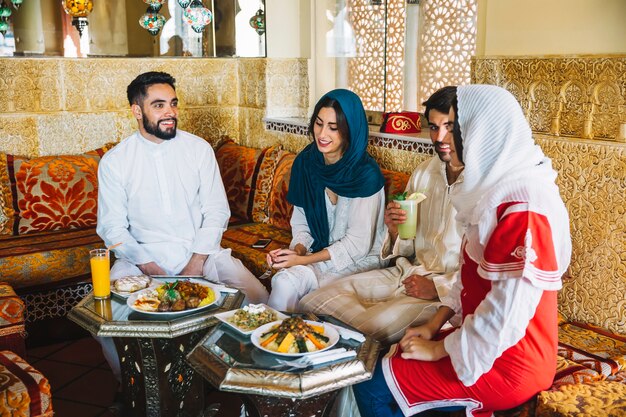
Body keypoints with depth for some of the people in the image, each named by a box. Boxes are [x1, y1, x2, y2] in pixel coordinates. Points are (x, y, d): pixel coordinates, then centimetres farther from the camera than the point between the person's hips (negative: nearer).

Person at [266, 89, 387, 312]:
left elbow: (357, 244, -16)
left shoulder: (366, 174, -18)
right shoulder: (305, 163, -1)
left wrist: (303, 260, -16)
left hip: (360, 261, -4)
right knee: (285, 281, -26)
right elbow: (301, 224, 8)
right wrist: (297, 251, -13)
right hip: (319, 255, 4)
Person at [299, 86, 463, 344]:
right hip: (407, 272, 7)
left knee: (367, 332, -27)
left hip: (450, 291, -7)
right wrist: (394, 230, -7)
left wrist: (437, 288, -17)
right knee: (310, 304, -7)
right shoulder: (424, 172, 10)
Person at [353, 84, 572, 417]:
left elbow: (508, 314, -27)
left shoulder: (522, 206, -26)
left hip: (506, 364, -9)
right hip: (488, 342, 9)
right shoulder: (499, 185, 7)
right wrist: (435, 324, 4)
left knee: (372, 385, -6)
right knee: (386, 359, 11)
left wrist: (439, 348, -15)